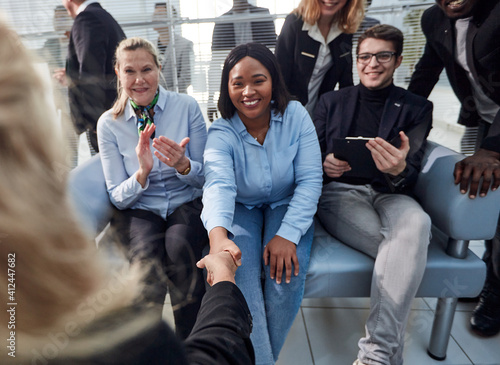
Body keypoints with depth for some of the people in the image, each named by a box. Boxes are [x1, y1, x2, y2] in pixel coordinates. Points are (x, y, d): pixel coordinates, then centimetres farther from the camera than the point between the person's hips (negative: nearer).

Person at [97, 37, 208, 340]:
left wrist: (183, 165, -23)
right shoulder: (109, 124, 0)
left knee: (178, 247, -31)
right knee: (146, 256, -31)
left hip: (188, 204, 0)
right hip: (138, 211, 1)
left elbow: (207, 176, 0)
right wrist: (143, 172, -21)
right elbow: (118, 197, 0)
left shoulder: (186, 106, -3)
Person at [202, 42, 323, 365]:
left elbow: (310, 180, -15)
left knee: (287, 272, -23)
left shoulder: (295, 115, -12)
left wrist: (288, 234, -26)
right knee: (241, 276, -25)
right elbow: (219, 185, -35)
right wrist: (218, 235, -56)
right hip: (240, 209, 0)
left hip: (286, 206, 1)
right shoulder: (221, 133, -15)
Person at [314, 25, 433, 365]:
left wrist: (399, 170, -24)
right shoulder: (332, 101, 15)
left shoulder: (416, 108, 13)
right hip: (339, 192, -1)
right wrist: (325, 166, -14)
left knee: (416, 222, -35)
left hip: (389, 193, 1)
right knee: (399, 246, -30)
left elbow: (411, 176, 2)